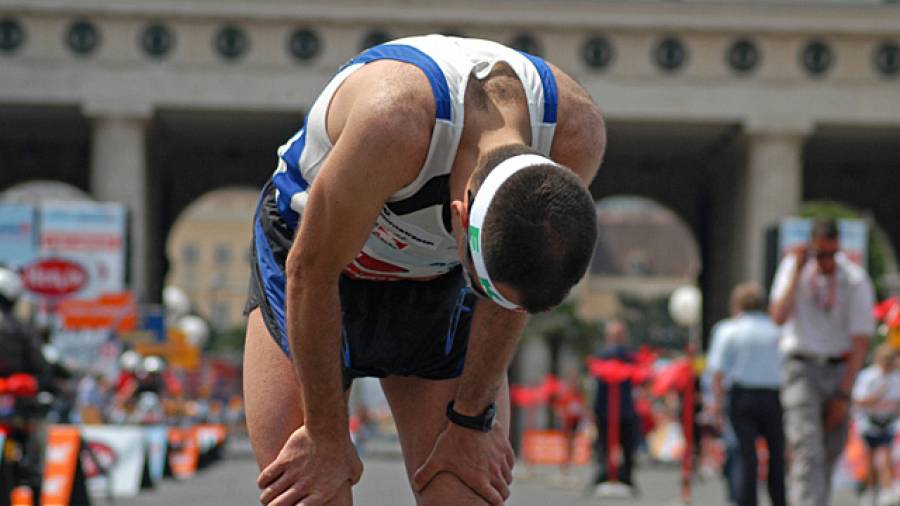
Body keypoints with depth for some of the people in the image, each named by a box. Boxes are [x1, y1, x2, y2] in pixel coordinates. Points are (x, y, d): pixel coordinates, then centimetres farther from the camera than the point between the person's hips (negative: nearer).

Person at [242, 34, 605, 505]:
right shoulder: (394, 119, -41)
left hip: (437, 281, 3)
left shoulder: (577, 134, -27)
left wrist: (472, 418, -3)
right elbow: (310, 272, -26)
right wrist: (325, 437, -16)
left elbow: (513, 293, -9)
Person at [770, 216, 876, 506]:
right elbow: (779, 317, -15)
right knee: (807, 446, -17)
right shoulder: (793, 267, -2)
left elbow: (860, 342, -8)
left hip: (839, 370, 1)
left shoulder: (856, 281, -8)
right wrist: (797, 272, -17)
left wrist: (843, 394, -12)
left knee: (830, 451, 4)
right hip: (801, 366, -1)